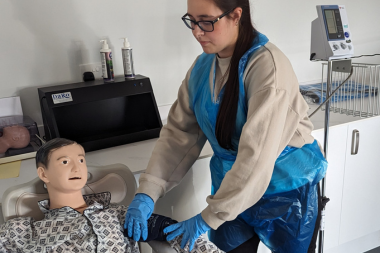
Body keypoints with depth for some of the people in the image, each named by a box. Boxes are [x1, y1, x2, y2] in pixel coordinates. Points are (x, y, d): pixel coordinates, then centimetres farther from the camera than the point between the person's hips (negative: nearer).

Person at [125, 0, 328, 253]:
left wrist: (209, 218, -25)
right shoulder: (202, 67, -4)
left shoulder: (268, 65, -25)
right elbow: (178, 133, -5)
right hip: (232, 188, 5)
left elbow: (257, 154, -29)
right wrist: (147, 194, -15)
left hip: (287, 191, -4)